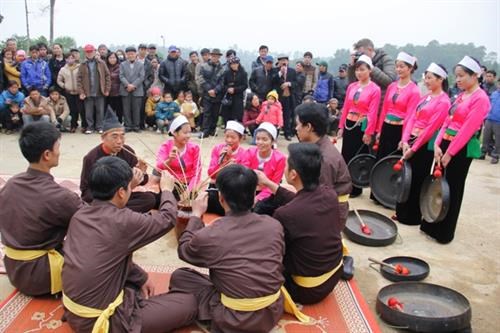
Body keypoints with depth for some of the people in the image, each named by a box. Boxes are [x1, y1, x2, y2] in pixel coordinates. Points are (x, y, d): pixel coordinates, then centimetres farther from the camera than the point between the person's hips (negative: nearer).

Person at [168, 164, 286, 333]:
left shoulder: (208, 236, -19)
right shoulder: (274, 225, -9)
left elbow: (183, 250, 5)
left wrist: (196, 215, 13)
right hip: (273, 312, 4)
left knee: (179, 276, 8)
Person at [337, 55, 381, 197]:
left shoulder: (375, 89, -9)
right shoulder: (351, 86, 7)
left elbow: (372, 113, -13)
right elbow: (345, 108, 8)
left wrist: (369, 132, -16)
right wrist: (341, 126, 6)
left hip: (363, 126, -5)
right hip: (349, 125, 5)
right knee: (346, 155, 9)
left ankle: (356, 188, 17)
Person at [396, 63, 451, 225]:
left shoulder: (443, 101, -13)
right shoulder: (425, 97, 12)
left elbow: (431, 128, -18)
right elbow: (411, 118, 4)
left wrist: (413, 148, -18)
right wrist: (405, 140, -8)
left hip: (425, 145, -8)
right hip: (411, 139, 8)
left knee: (417, 180, 2)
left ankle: (413, 216, 17)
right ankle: (402, 212, 25)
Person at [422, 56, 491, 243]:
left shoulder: (481, 98, -14)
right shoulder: (461, 96, 11)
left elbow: (467, 130, -19)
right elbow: (448, 121, 7)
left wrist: (450, 153, -18)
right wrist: (438, 144, -5)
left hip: (462, 149, -8)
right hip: (446, 143, 8)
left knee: (452, 189, 3)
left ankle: (444, 232, 18)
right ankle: (431, 225, 29)